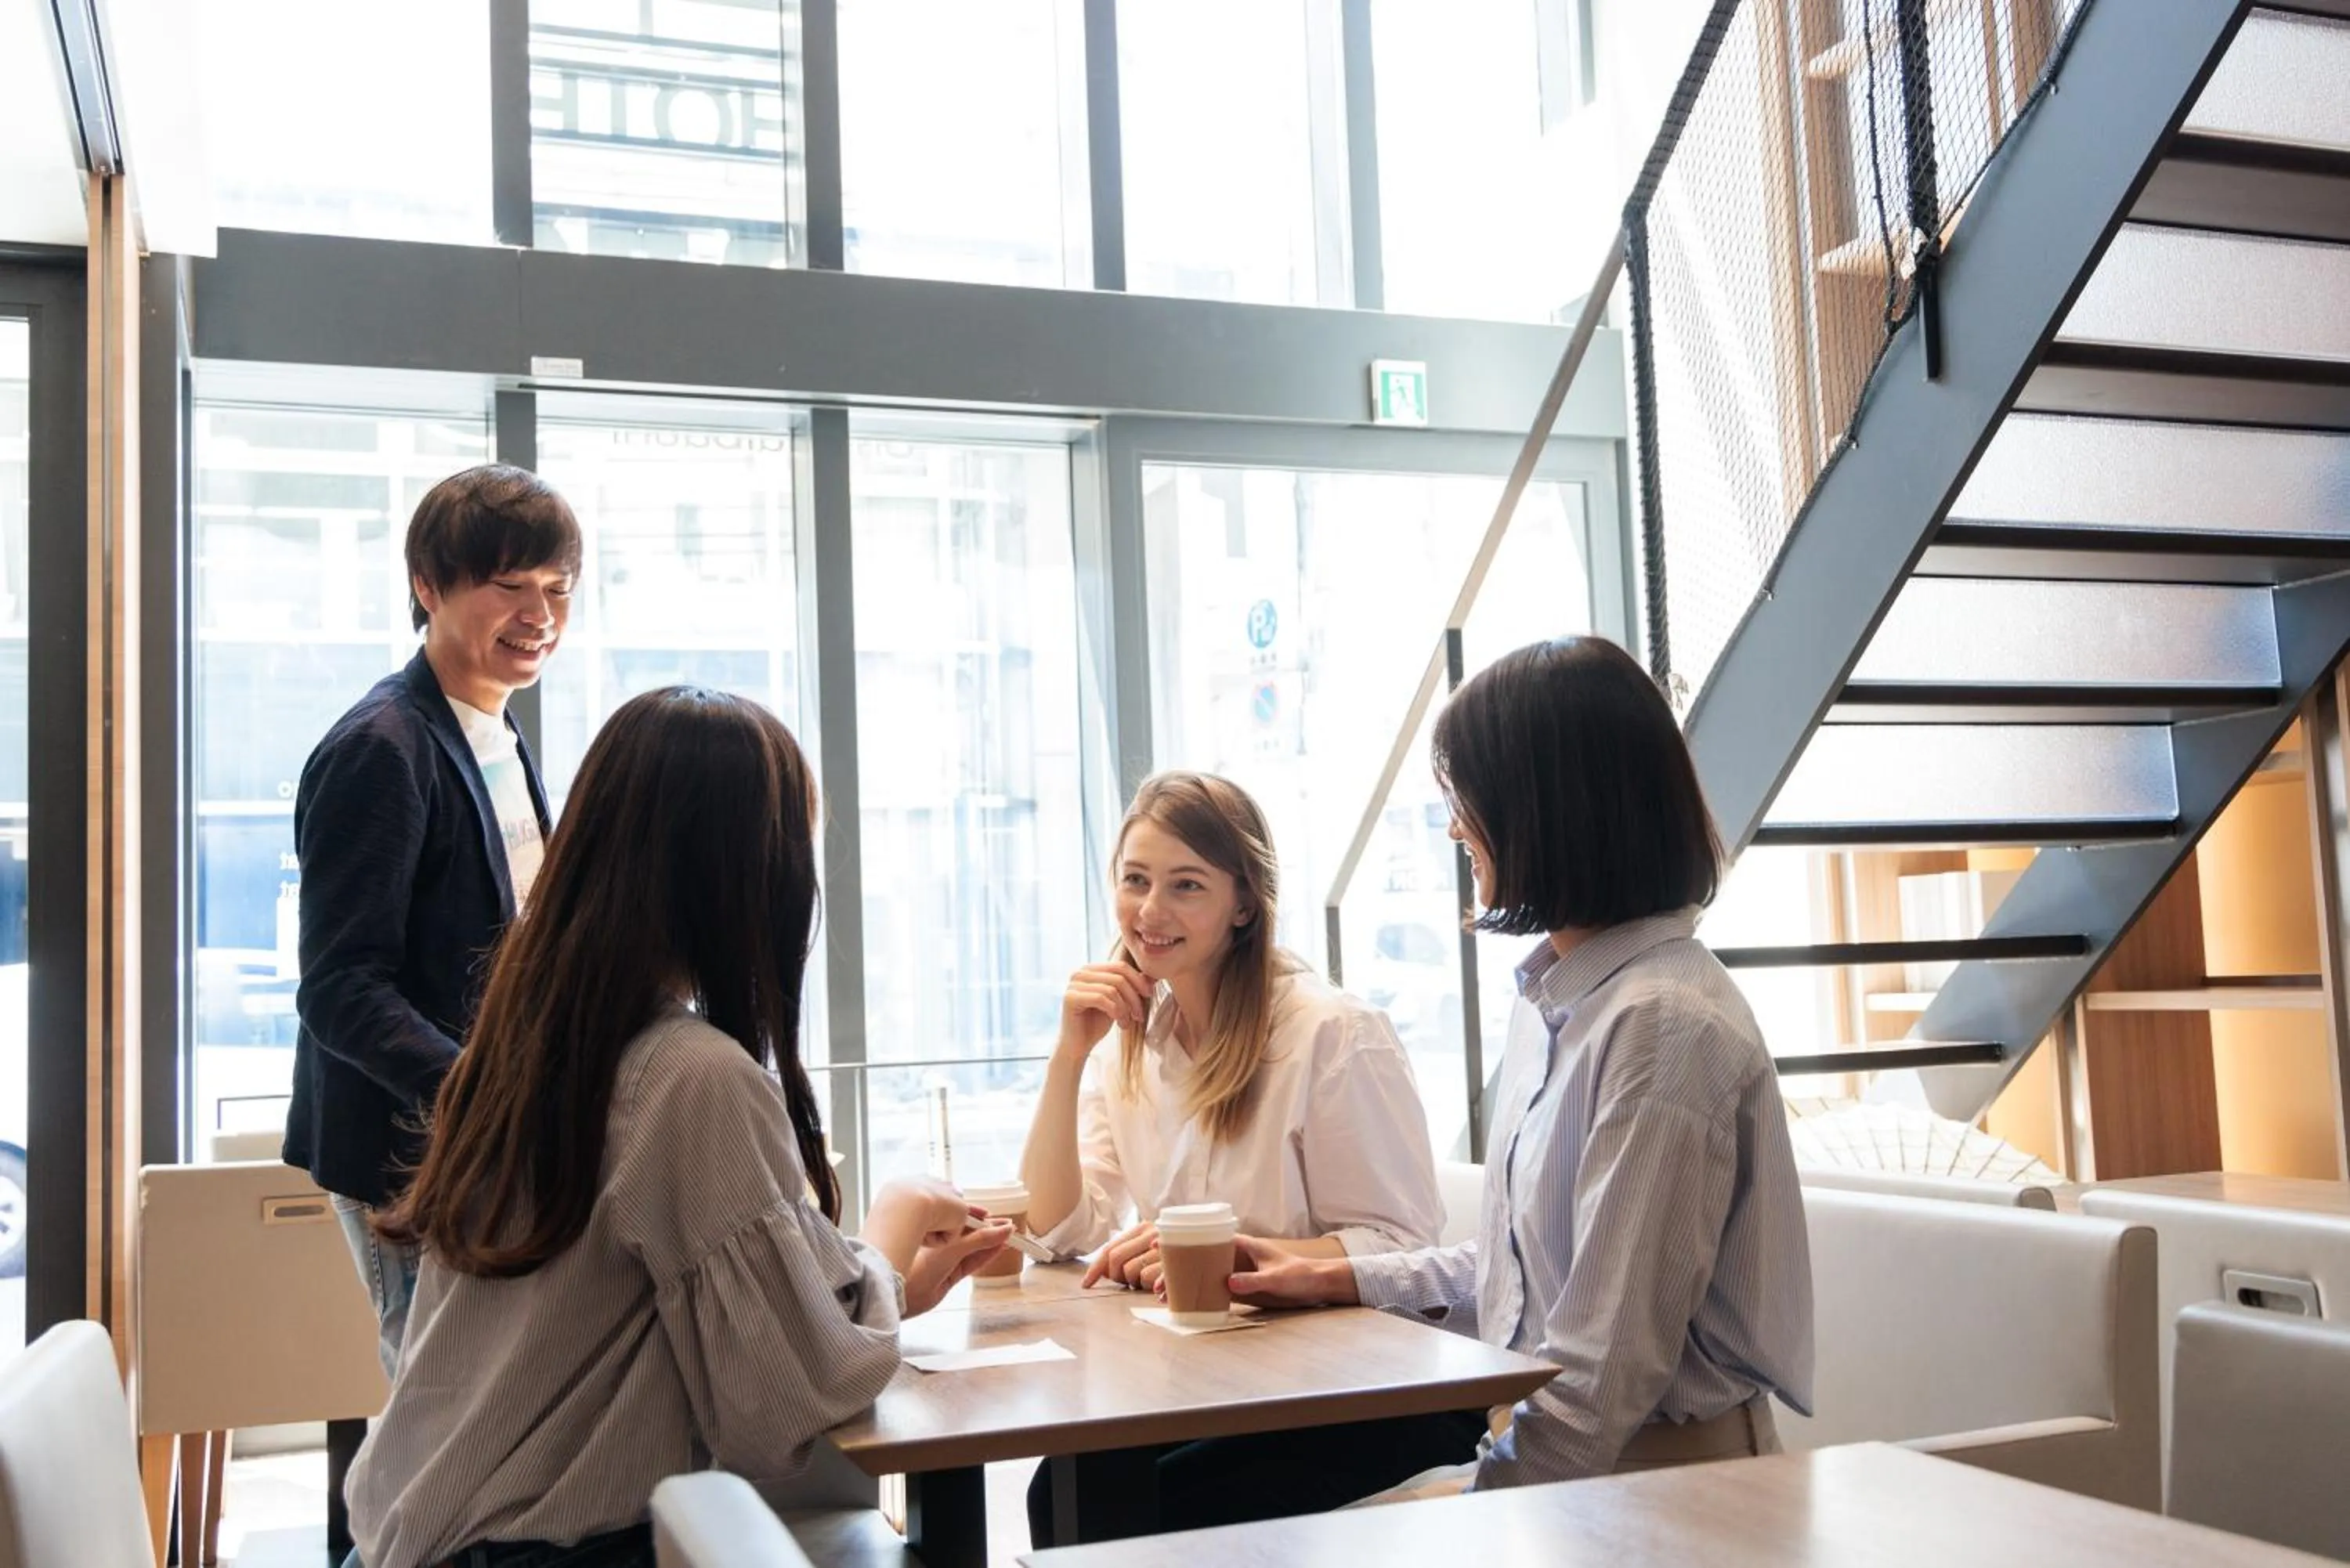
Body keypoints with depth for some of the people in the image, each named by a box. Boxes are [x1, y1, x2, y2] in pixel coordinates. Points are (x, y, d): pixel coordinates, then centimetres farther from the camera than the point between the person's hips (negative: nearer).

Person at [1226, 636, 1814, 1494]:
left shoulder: (1662, 1023, -21)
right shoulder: (1554, 998, 12)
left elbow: (1611, 1366, -22)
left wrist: (1479, 1500, -15)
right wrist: (1340, 1278, 18)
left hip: (1652, 1469, -8)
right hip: (1546, 1448, 9)